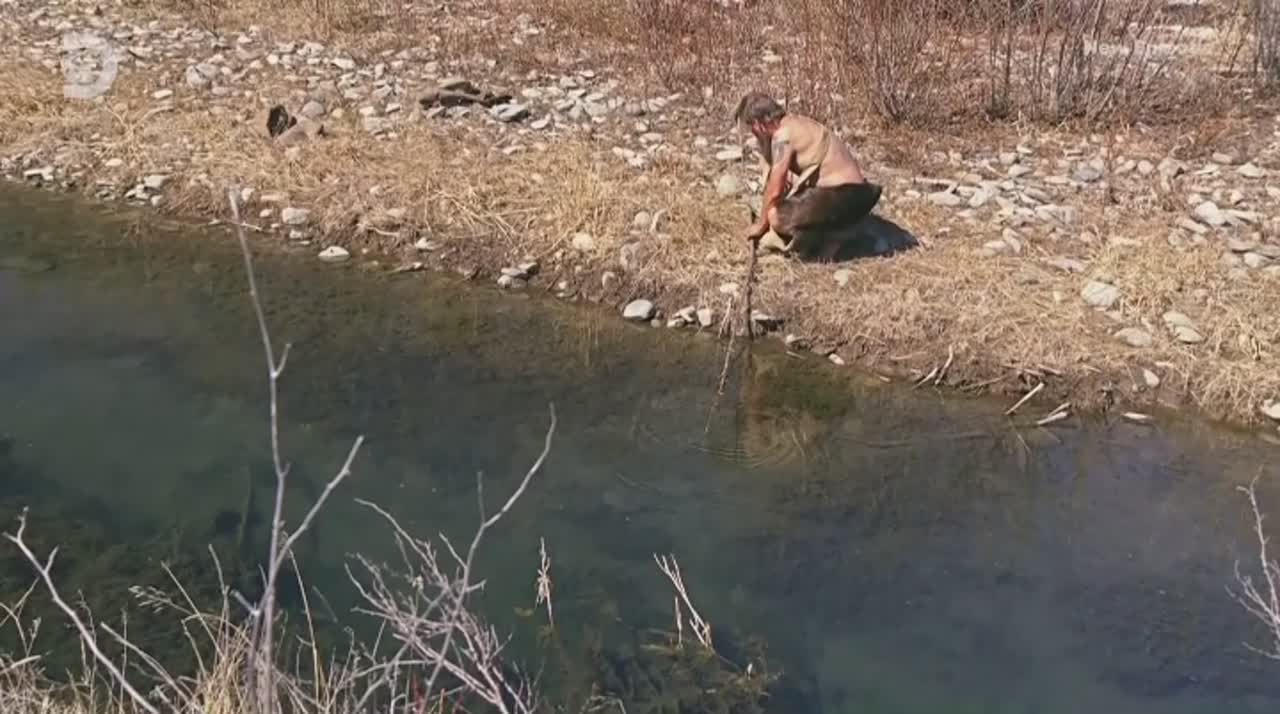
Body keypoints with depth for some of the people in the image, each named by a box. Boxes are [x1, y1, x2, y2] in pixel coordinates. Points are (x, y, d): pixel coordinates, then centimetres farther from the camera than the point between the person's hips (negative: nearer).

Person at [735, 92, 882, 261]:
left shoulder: (783, 136, -14)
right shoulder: (795, 123, 15)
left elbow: (774, 190, -12)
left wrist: (761, 225, 1)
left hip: (840, 194, -10)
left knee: (776, 217, -18)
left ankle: (832, 241, -7)